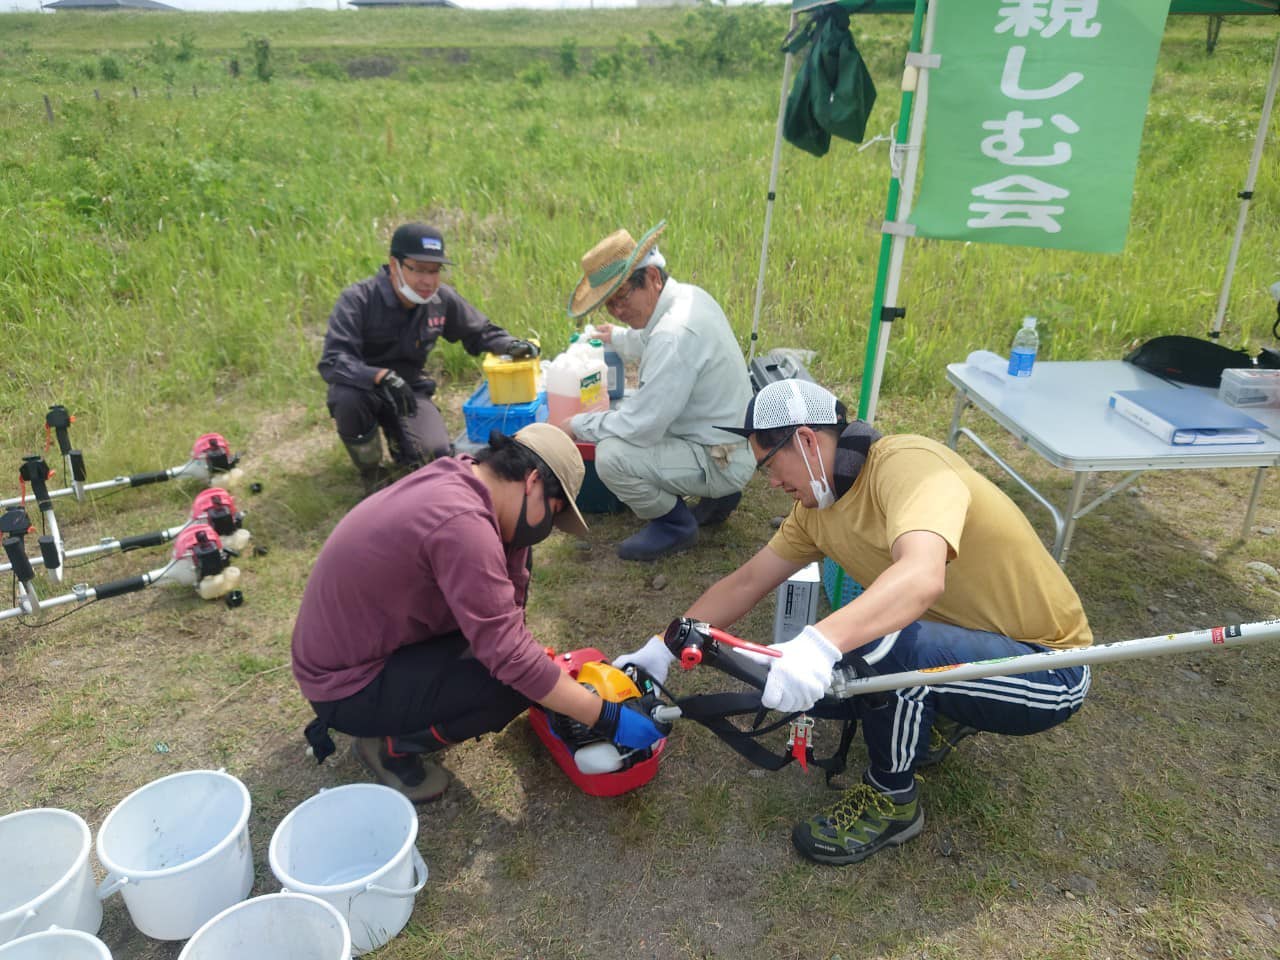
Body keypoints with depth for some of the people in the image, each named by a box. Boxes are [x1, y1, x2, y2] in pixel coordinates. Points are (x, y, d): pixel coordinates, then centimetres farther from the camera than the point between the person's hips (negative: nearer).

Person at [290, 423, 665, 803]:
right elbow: (512, 659, -30)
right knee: (515, 684, -22)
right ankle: (390, 745, 1)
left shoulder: (454, 476, -4)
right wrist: (608, 718, -24)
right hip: (346, 686, -9)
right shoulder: (462, 524, -32)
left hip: (353, 641, 9)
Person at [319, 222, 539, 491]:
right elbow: (331, 362, -30)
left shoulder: (443, 299, -9)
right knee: (347, 398, -38)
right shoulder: (357, 300, -22)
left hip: (409, 390, 3)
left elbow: (480, 332, 8)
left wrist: (511, 345, -14)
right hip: (364, 386, -2)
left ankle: (396, 435, 20)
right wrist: (382, 376, -47)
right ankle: (371, 474, -8)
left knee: (437, 455, -19)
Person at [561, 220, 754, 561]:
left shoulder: (675, 335, -30)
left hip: (722, 462, -10)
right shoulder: (687, 295, 1)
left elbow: (641, 427, -27)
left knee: (611, 454, -24)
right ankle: (717, 495, 20)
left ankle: (674, 524, 3)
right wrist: (617, 337, 41)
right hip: (732, 443, 10)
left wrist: (578, 425, -13)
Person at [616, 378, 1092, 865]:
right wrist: (661, 647, 3)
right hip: (976, 640, 8)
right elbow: (746, 583, 5)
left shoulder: (906, 462, -27)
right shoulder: (818, 506, -1)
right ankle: (943, 719, 19)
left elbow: (921, 576, -45)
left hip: (1048, 667, -8)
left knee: (879, 643, -33)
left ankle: (892, 803, -6)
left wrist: (820, 642, -57)